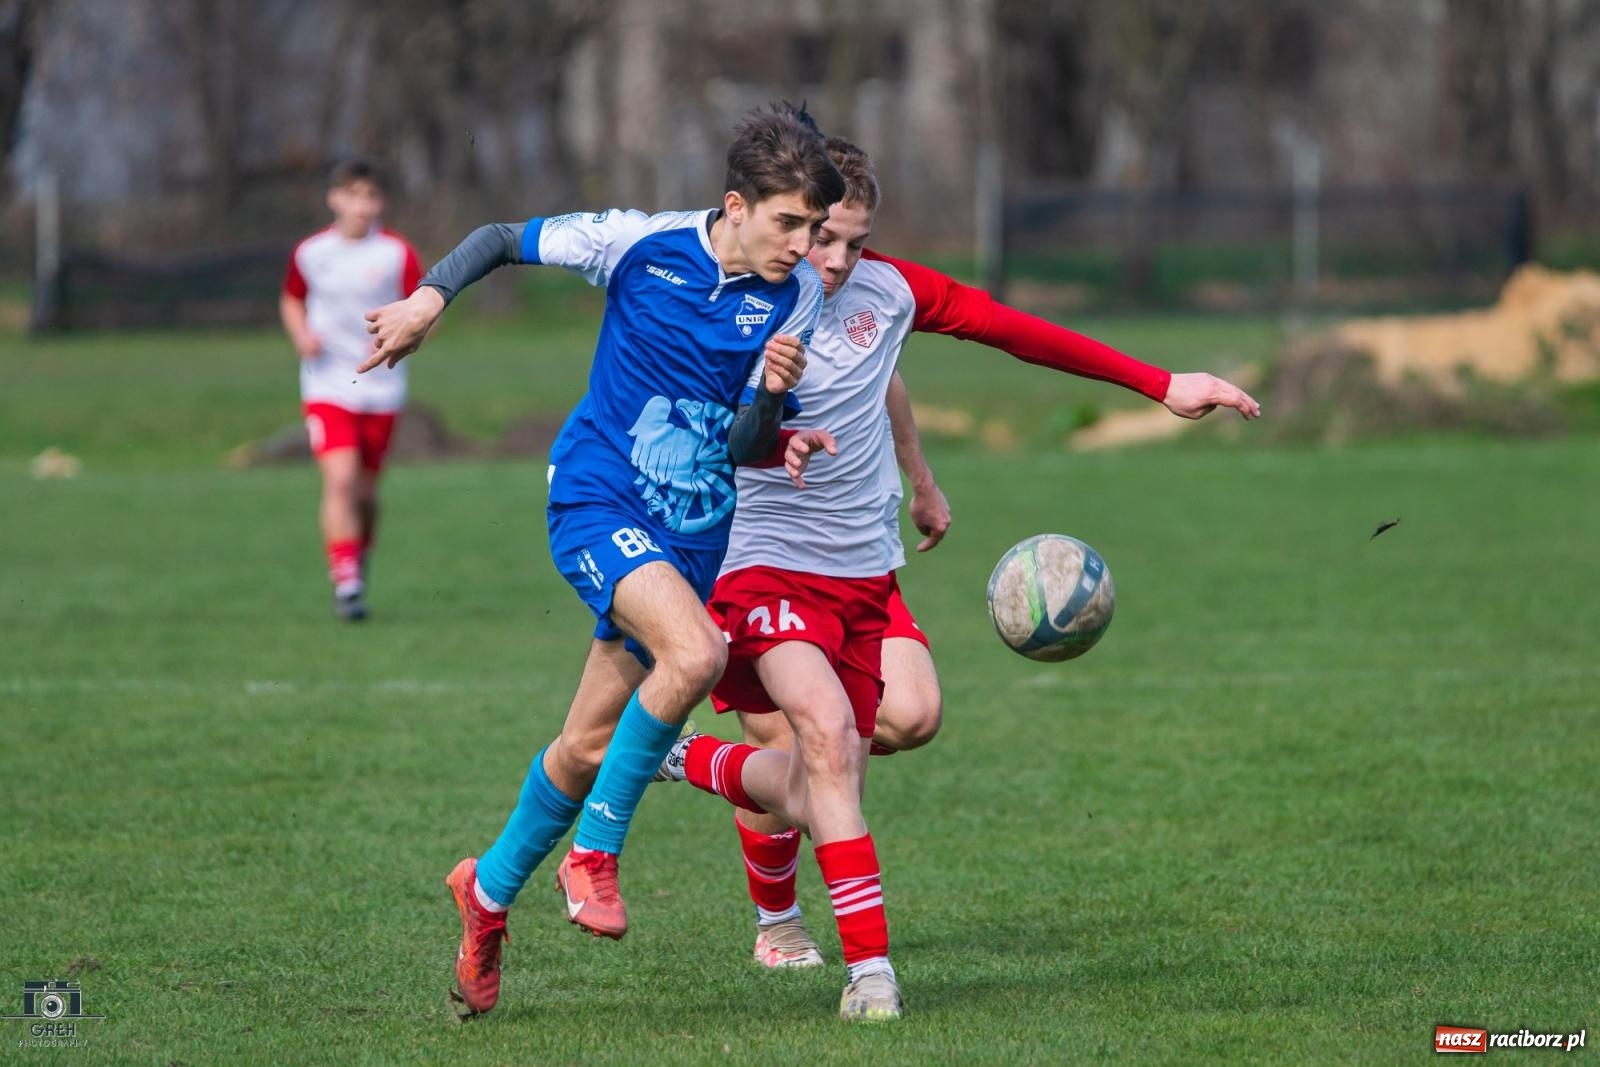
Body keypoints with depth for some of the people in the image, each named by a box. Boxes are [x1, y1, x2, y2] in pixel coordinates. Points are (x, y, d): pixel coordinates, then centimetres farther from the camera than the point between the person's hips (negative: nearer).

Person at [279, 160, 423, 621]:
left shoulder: (398, 254, -4)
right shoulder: (310, 253, 0)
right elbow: (291, 300, 17)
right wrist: (302, 336, -3)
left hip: (381, 388, 1)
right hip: (328, 387, -1)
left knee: (365, 489, 9)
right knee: (340, 479, -18)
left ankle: (360, 559, 35)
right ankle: (345, 582, -18)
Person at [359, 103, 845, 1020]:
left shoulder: (796, 295, -4)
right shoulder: (640, 245, -12)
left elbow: (748, 449, -3)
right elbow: (506, 239, 2)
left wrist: (772, 401, -24)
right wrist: (434, 296, -13)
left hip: (692, 532, 4)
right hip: (597, 498, -4)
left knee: (590, 746, 9)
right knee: (695, 653, -31)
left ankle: (492, 889, 34)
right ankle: (595, 851, -13)